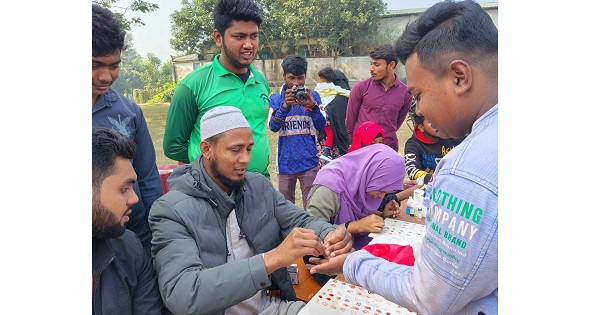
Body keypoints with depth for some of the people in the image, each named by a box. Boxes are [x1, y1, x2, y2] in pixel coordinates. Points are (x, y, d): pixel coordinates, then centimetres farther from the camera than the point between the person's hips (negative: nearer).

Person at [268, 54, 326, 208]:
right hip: (285, 163, 1)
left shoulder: (313, 96, 4)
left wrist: (313, 106, -22)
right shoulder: (275, 99, 3)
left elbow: (321, 126, -5)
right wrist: (285, 106, -25)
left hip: (309, 162, 0)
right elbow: (273, 127, -10)